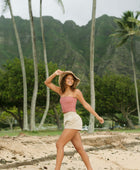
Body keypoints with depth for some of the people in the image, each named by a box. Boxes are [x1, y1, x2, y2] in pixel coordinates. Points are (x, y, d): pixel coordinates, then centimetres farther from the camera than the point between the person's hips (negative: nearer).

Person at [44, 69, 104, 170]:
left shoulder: (76, 91, 2)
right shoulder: (61, 91, 17)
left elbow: (85, 104, 8)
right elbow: (47, 83, 17)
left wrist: (97, 116, 11)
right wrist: (55, 74, 1)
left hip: (74, 120, -7)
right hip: (68, 121, 7)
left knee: (59, 144, -13)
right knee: (79, 148, 6)